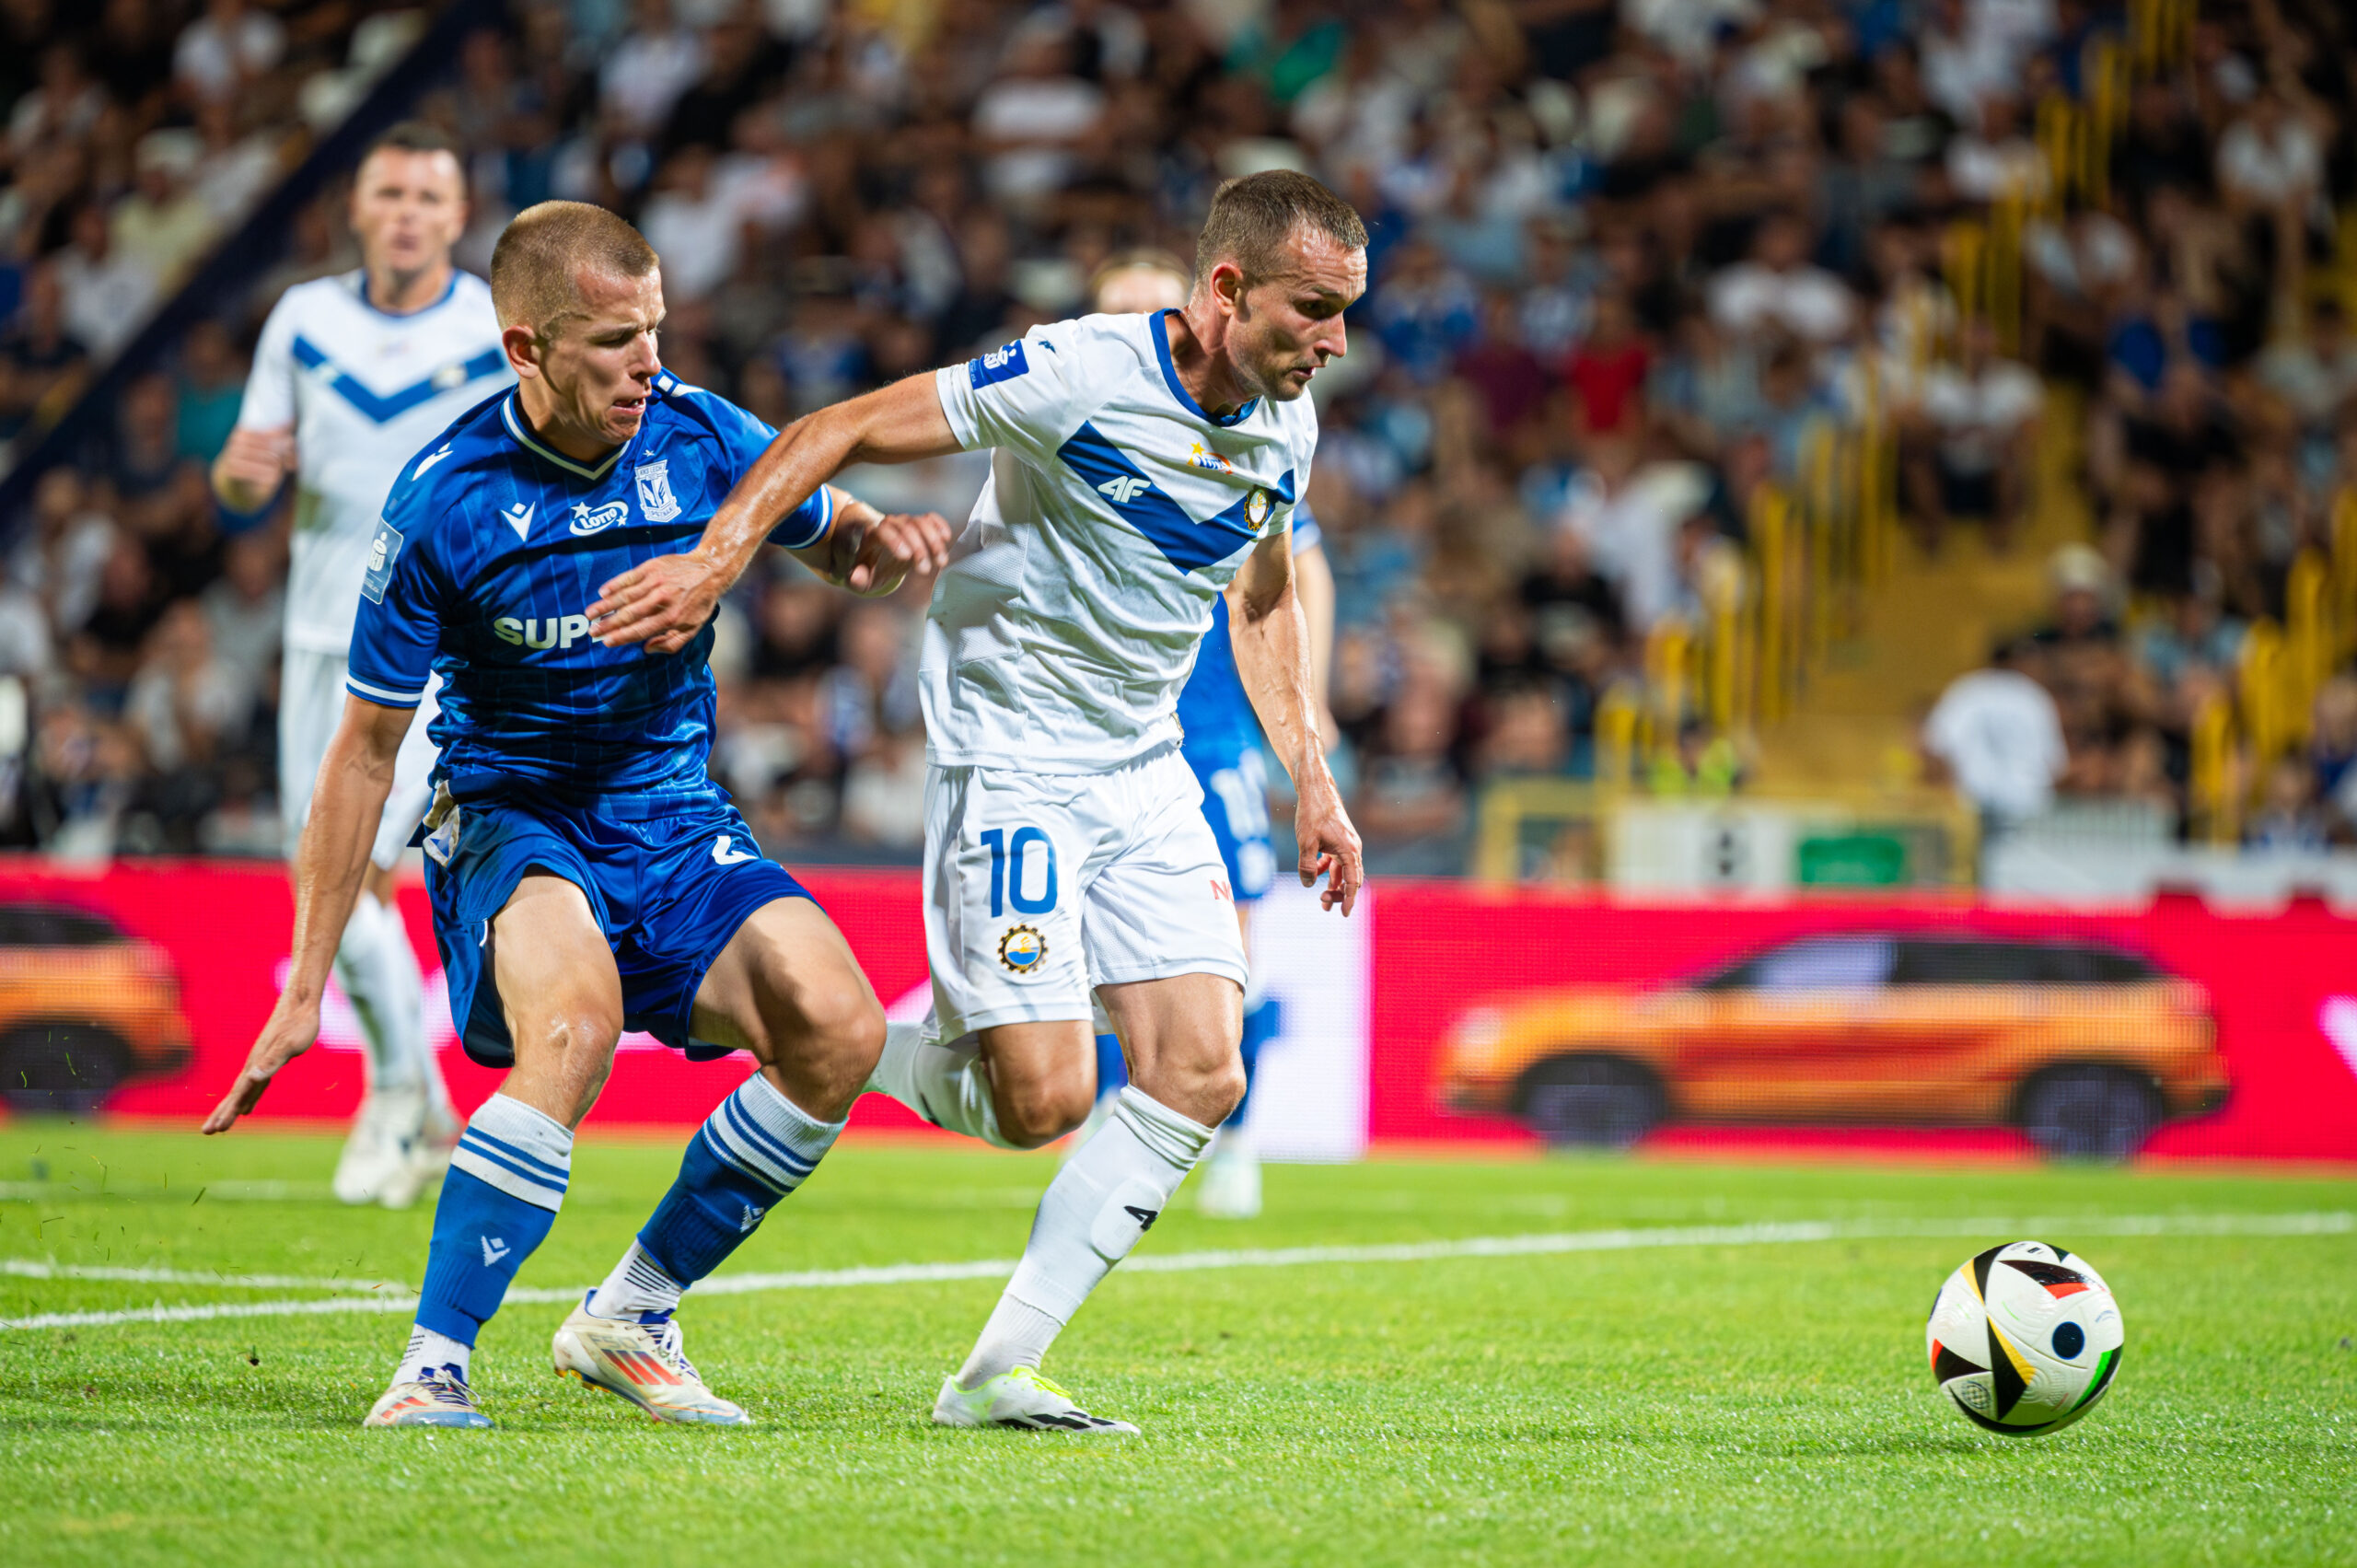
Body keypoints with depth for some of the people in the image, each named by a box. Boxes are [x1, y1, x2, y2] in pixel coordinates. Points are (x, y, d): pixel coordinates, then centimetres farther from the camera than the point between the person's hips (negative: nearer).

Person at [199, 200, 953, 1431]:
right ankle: (432, 1369, -29)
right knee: (578, 1018, -36)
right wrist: (305, 990, -8)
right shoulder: (443, 500, -16)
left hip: (676, 823, 5)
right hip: (511, 824, -4)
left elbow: (831, 538, 14)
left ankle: (629, 1318, 0)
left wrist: (879, 545, -14)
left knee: (837, 1029, -18)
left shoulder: (700, 438, -7)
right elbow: (366, 747, -9)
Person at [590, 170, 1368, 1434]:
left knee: (1198, 1074, -6)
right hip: (1008, 763, -7)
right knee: (1041, 1101, -15)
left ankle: (997, 1374, 1)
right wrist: (719, 553, -30)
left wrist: (1308, 780, 15)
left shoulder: (1285, 427, 2)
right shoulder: (1081, 374, -21)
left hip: (1145, 771, 7)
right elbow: (845, 430, -18)